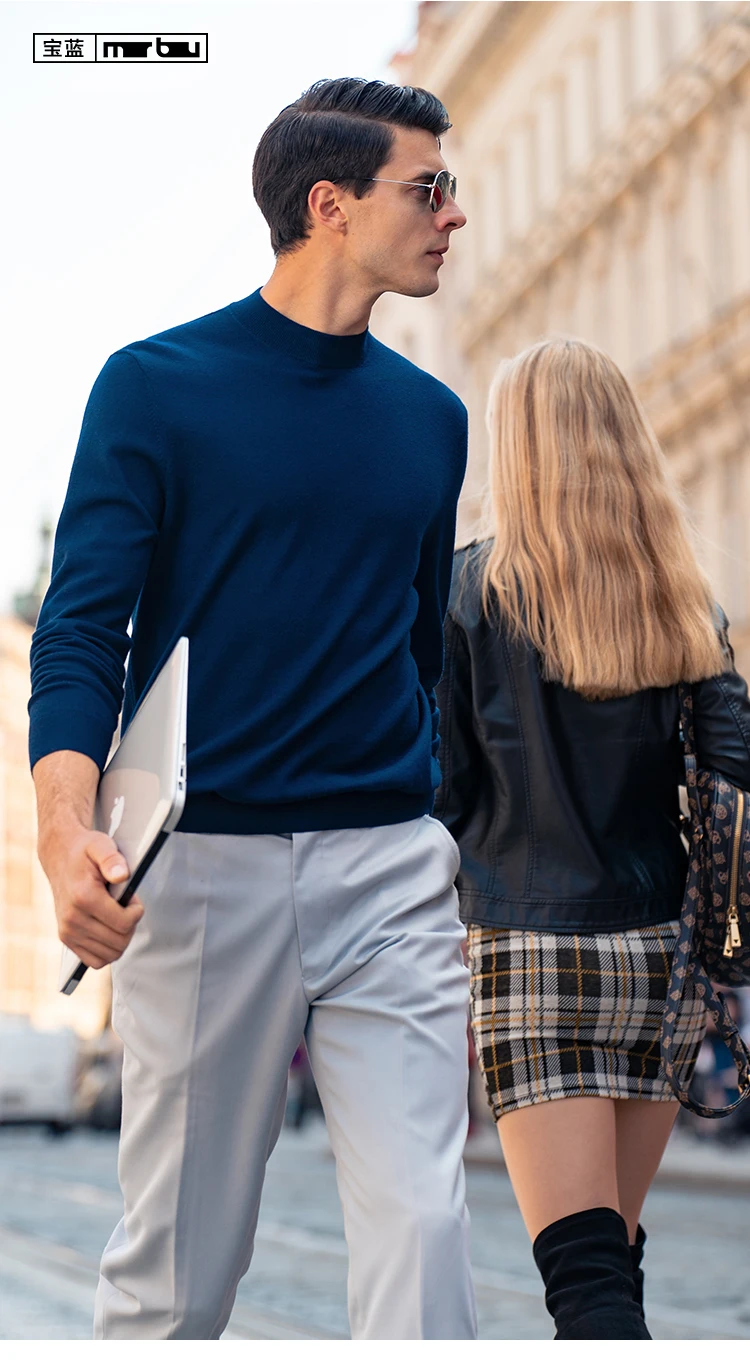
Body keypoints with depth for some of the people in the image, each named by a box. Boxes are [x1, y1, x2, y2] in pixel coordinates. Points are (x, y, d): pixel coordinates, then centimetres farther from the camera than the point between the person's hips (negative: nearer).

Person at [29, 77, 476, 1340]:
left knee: (418, 1232, -8)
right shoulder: (157, 384, 1)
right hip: (202, 860, -3)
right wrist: (68, 828, -22)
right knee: (174, 1265, 5)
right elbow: (81, 628, -5)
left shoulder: (431, 417, 14)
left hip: (391, 861, 3)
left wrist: (469, 863, 22)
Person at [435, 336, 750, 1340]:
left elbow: (442, 785, -2)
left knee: (582, 1269, -9)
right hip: (662, 954, 4)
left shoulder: (475, 588, -4)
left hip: (532, 950, -4)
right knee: (615, 1248, 18)